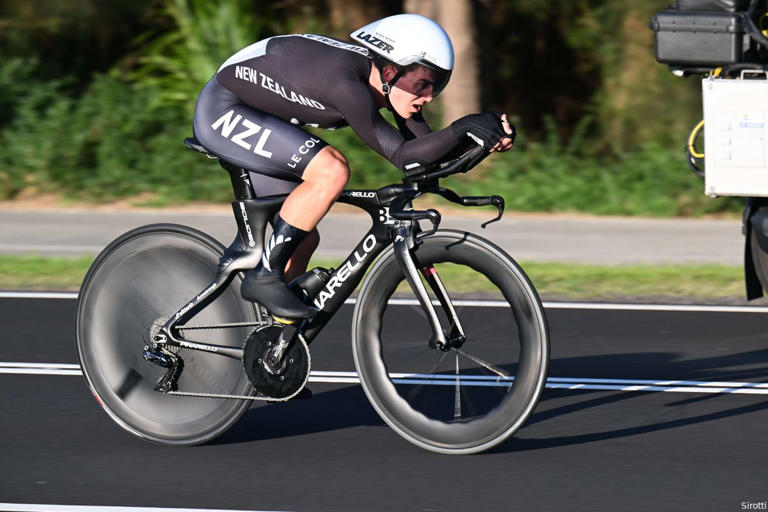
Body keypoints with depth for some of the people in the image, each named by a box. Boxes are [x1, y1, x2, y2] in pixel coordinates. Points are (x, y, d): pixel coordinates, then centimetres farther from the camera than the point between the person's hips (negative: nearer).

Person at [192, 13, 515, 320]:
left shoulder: (387, 82, -8)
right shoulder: (344, 80, -33)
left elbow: (426, 151, -8)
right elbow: (402, 155, -34)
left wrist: (486, 137, -22)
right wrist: (463, 129, -41)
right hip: (222, 111, -10)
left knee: (303, 239, 6)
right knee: (331, 170, -27)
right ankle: (264, 277, -19)